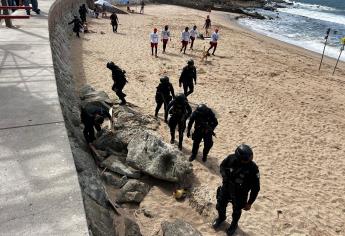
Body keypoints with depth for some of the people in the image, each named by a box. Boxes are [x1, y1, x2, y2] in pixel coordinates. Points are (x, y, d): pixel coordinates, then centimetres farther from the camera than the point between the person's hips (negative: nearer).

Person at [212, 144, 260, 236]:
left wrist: (249, 203, -10)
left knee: (236, 211, 23)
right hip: (226, 188, 3)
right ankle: (221, 217, 58)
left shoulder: (253, 169, -32)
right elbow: (222, 165, 0)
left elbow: (256, 188, -18)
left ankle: (234, 224, 56)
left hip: (240, 194, -3)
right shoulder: (231, 158, -24)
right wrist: (225, 176, -17)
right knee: (220, 205, 23)